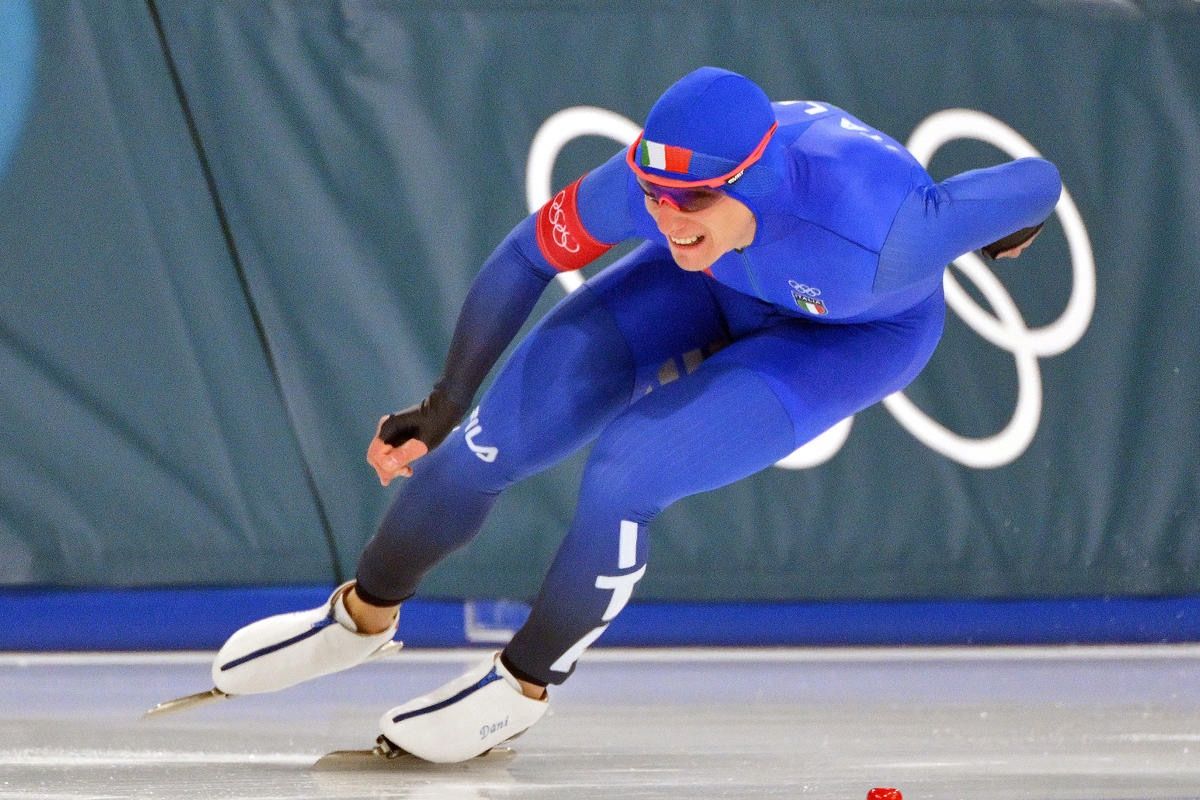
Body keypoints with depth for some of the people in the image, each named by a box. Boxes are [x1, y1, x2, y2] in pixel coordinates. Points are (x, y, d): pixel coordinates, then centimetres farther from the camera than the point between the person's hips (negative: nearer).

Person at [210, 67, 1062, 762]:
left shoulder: (872, 241, -46)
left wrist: (1008, 231, -6)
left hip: (861, 333, -4)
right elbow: (528, 257, -15)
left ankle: (522, 685, 3)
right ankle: (364, 616, 26)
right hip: (718, 289, 4)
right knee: (501, 435, -3)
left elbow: (1037, 183, -32)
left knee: (629, 463, -23)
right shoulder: (645, 183, -34)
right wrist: (441, 409, -7)